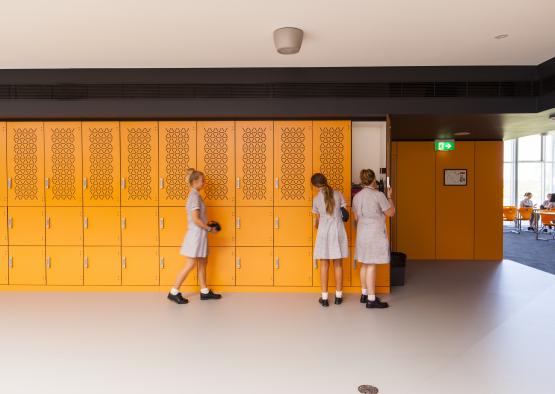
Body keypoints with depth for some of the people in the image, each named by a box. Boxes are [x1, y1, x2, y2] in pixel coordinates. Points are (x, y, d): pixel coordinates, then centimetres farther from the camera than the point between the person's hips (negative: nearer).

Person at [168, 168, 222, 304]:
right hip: (196, 234, -10)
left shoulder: (194, 195, 13)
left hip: (198, 234, 10)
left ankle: (204, 292, 21)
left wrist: (207, 224, 9)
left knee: (203, 263, 13)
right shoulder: (195, 196, -17)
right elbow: (196, 219, -22)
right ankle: (174, 292, 6)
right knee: (190, 264, -4)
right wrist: (209, 228, -13)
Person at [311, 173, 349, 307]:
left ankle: (324, 297, 10)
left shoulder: (316, 199, -3)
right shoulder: (338, 194, -2)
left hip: (324, 232, -1)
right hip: (338, 231, 1)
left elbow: (318, 219, 7)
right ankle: (338, 296, 19)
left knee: (324, 265, 6)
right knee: (338, 264, 10)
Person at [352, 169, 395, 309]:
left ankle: (364, 294, 25)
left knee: (364, 265, 15)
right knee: (371, 266, -4)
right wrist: (389, 197, 7)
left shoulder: (356, 196, 6)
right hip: (375, 233, -7)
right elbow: (391, 212, -4)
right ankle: (371, 300, 2)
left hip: (362, 233, 7)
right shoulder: (378, 195, -13)